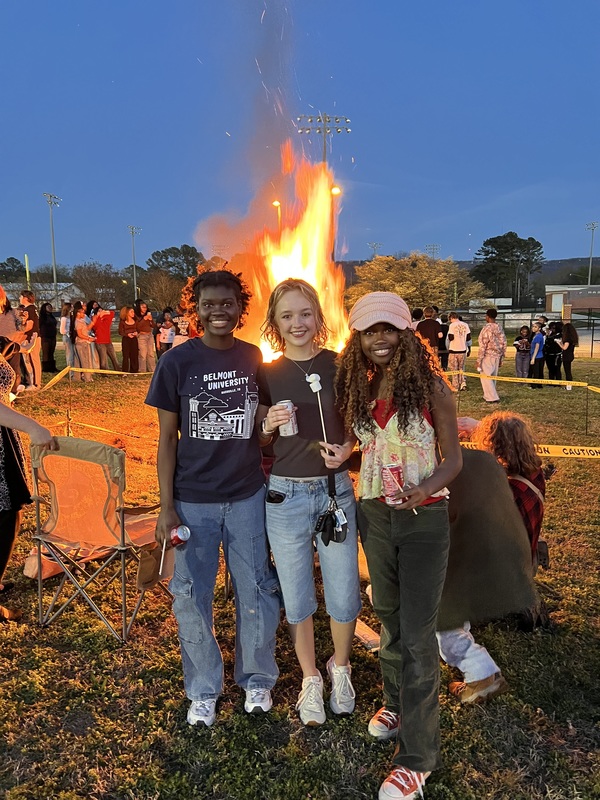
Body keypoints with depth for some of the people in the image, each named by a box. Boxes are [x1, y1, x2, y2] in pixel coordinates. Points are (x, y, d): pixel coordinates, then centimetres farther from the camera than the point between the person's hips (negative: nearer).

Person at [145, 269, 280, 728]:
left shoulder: (255, 359, 0)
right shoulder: (177, 362, -7)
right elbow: (167, 437, -4)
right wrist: (166, 508, -6)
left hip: (248, 495, 2)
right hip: (193, 500, -1)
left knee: (257, 591, 12)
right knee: (192, 596, 11)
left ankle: (257, 679, 37)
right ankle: (204, 690, 34)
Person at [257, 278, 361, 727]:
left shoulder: (341, 366, -3)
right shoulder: (267, 374, -1)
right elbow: (259, 442, 6)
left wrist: (347, 448, -13)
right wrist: (269, 426, -16)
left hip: (335, 489, 0)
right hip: (285, 495, 0)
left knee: (344, 593, 9)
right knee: (297, 597, 12)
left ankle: (341, 668, 39)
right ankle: (310, 678, 36)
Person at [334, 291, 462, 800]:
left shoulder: (431, 387, -12)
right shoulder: (360, 389, 2)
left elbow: (453, 458, -9)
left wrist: (426, 486, -26)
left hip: (424, 519, -5)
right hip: (375, 515, 5)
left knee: (417, 634, 0)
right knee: (388, 616, 21)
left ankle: (418, 755, 16)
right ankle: (397, 701, 45)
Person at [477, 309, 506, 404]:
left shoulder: (487, 328, -14)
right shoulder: (500, 329, 8)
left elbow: (483, 346, -16)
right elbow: (504, 344, 12)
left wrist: (479, 360, -12)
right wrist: (501, 358, 20)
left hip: (488, 356, -8)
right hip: (497, 356, 8)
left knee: (485, 377, -2)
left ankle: (492, 397, -5)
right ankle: (488, 396, 24)